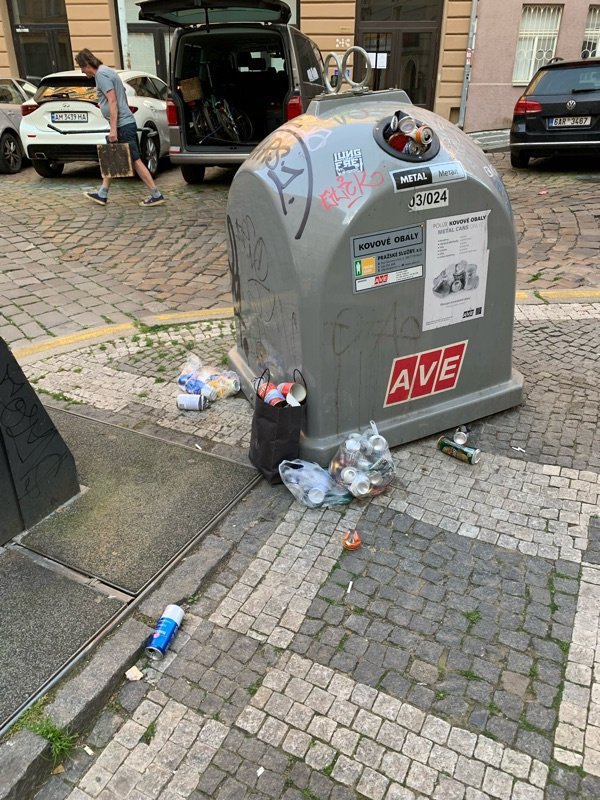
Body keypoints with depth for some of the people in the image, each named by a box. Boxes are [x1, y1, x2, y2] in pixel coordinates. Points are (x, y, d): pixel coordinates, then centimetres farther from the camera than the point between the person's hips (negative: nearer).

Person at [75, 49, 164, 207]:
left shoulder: (101, 74, -12)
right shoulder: (105, 71, 19)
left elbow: (113, 102, -20)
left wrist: (113, 129, -22)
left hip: (123, 125, -11)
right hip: (124, 124, 11)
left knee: (135, 160, -9)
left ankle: (156, 195, -7)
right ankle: (102, 194, 23)